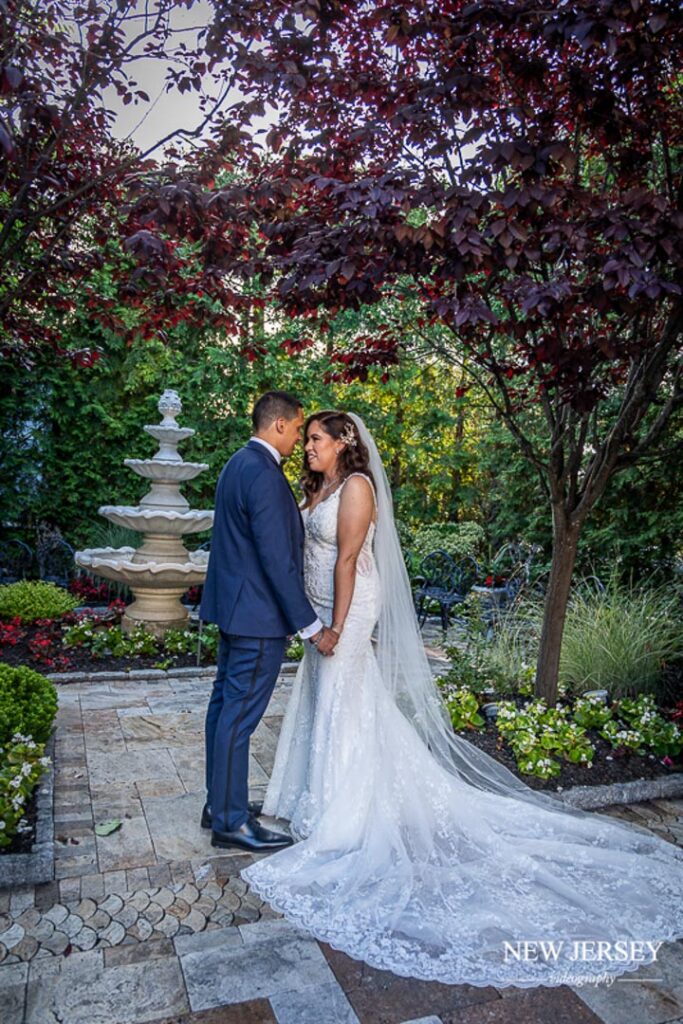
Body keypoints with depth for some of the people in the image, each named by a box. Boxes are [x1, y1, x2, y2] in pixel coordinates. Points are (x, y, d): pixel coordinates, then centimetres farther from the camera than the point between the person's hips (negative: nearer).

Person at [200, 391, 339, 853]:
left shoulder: (238, 464, 12)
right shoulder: (264, 476, -21)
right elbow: (278, 561, -23)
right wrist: (313, 626, -18)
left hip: (232, 606, 11)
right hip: (258, 613, -11)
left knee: (225, 704, 17)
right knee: (240, 715, -1)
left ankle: (220, 802, 31)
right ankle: (232, 821, 12)